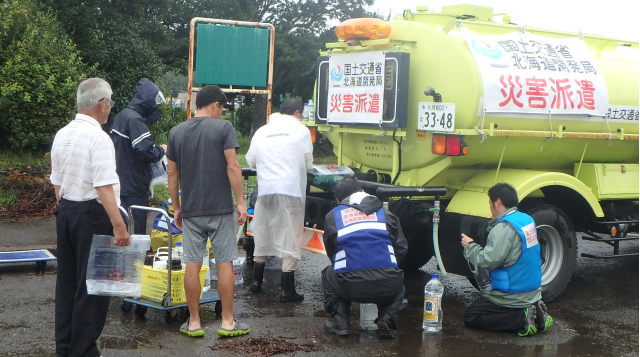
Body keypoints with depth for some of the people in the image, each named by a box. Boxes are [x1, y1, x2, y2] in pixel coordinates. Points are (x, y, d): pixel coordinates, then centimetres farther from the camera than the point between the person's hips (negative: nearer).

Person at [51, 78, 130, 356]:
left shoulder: (61, 135, 8)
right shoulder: (99, 139, -17)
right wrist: (118, 225, -24)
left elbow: (56, 182, 14)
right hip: (92, 214, -8)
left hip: (65, 211, 8)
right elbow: (104, 187, -24)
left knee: (66, 281, 16)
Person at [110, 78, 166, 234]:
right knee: (138, 227, -4)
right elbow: (146, 151, -24)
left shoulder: (120, 116, 14)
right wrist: (161, 150, -4)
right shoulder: (135, 119, -17)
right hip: (134, 186, -10)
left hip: (120, 184, 10)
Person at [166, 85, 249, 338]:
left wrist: (176, 207, 15)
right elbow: (232, 167, -11)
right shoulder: (223, 128, -5)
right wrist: (240, 202, -6)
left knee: (192, 265, 5)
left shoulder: (176, 132, 7)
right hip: (220, 208, -3)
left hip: (190, 210, 3)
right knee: (224, 263, 5)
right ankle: (227, 322, 10)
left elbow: (172, 173, 8)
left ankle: (194, 322, 12)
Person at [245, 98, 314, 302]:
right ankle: (287, 289, 0)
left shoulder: (261, 132, 12)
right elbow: (308, 163, 5)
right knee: (290, 236, 1)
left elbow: (251, 161, 13)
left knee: (262, 234, 17)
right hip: (291, 188, -4)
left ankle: (256, 282, 26)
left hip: (265, 188, 4)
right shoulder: (301, 130, 3)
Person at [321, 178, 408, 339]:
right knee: (398, 286, 38)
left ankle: (340, 322, 18)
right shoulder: (385, 212, 19)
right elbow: (401, 248, 18)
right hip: (387, 287, 1)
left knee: (328, 274, 33)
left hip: (350, 287, -1)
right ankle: (386, 319, 11)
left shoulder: (332, 216, 16)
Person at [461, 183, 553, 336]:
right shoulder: (527, 220, 7)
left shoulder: (504, 228, -22)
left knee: (470, 317, 1)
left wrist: (470, 245, -8)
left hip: (512, 296, -9)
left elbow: (487, 261, -25)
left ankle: (522, 319, -12)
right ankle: (534, 310, 7)